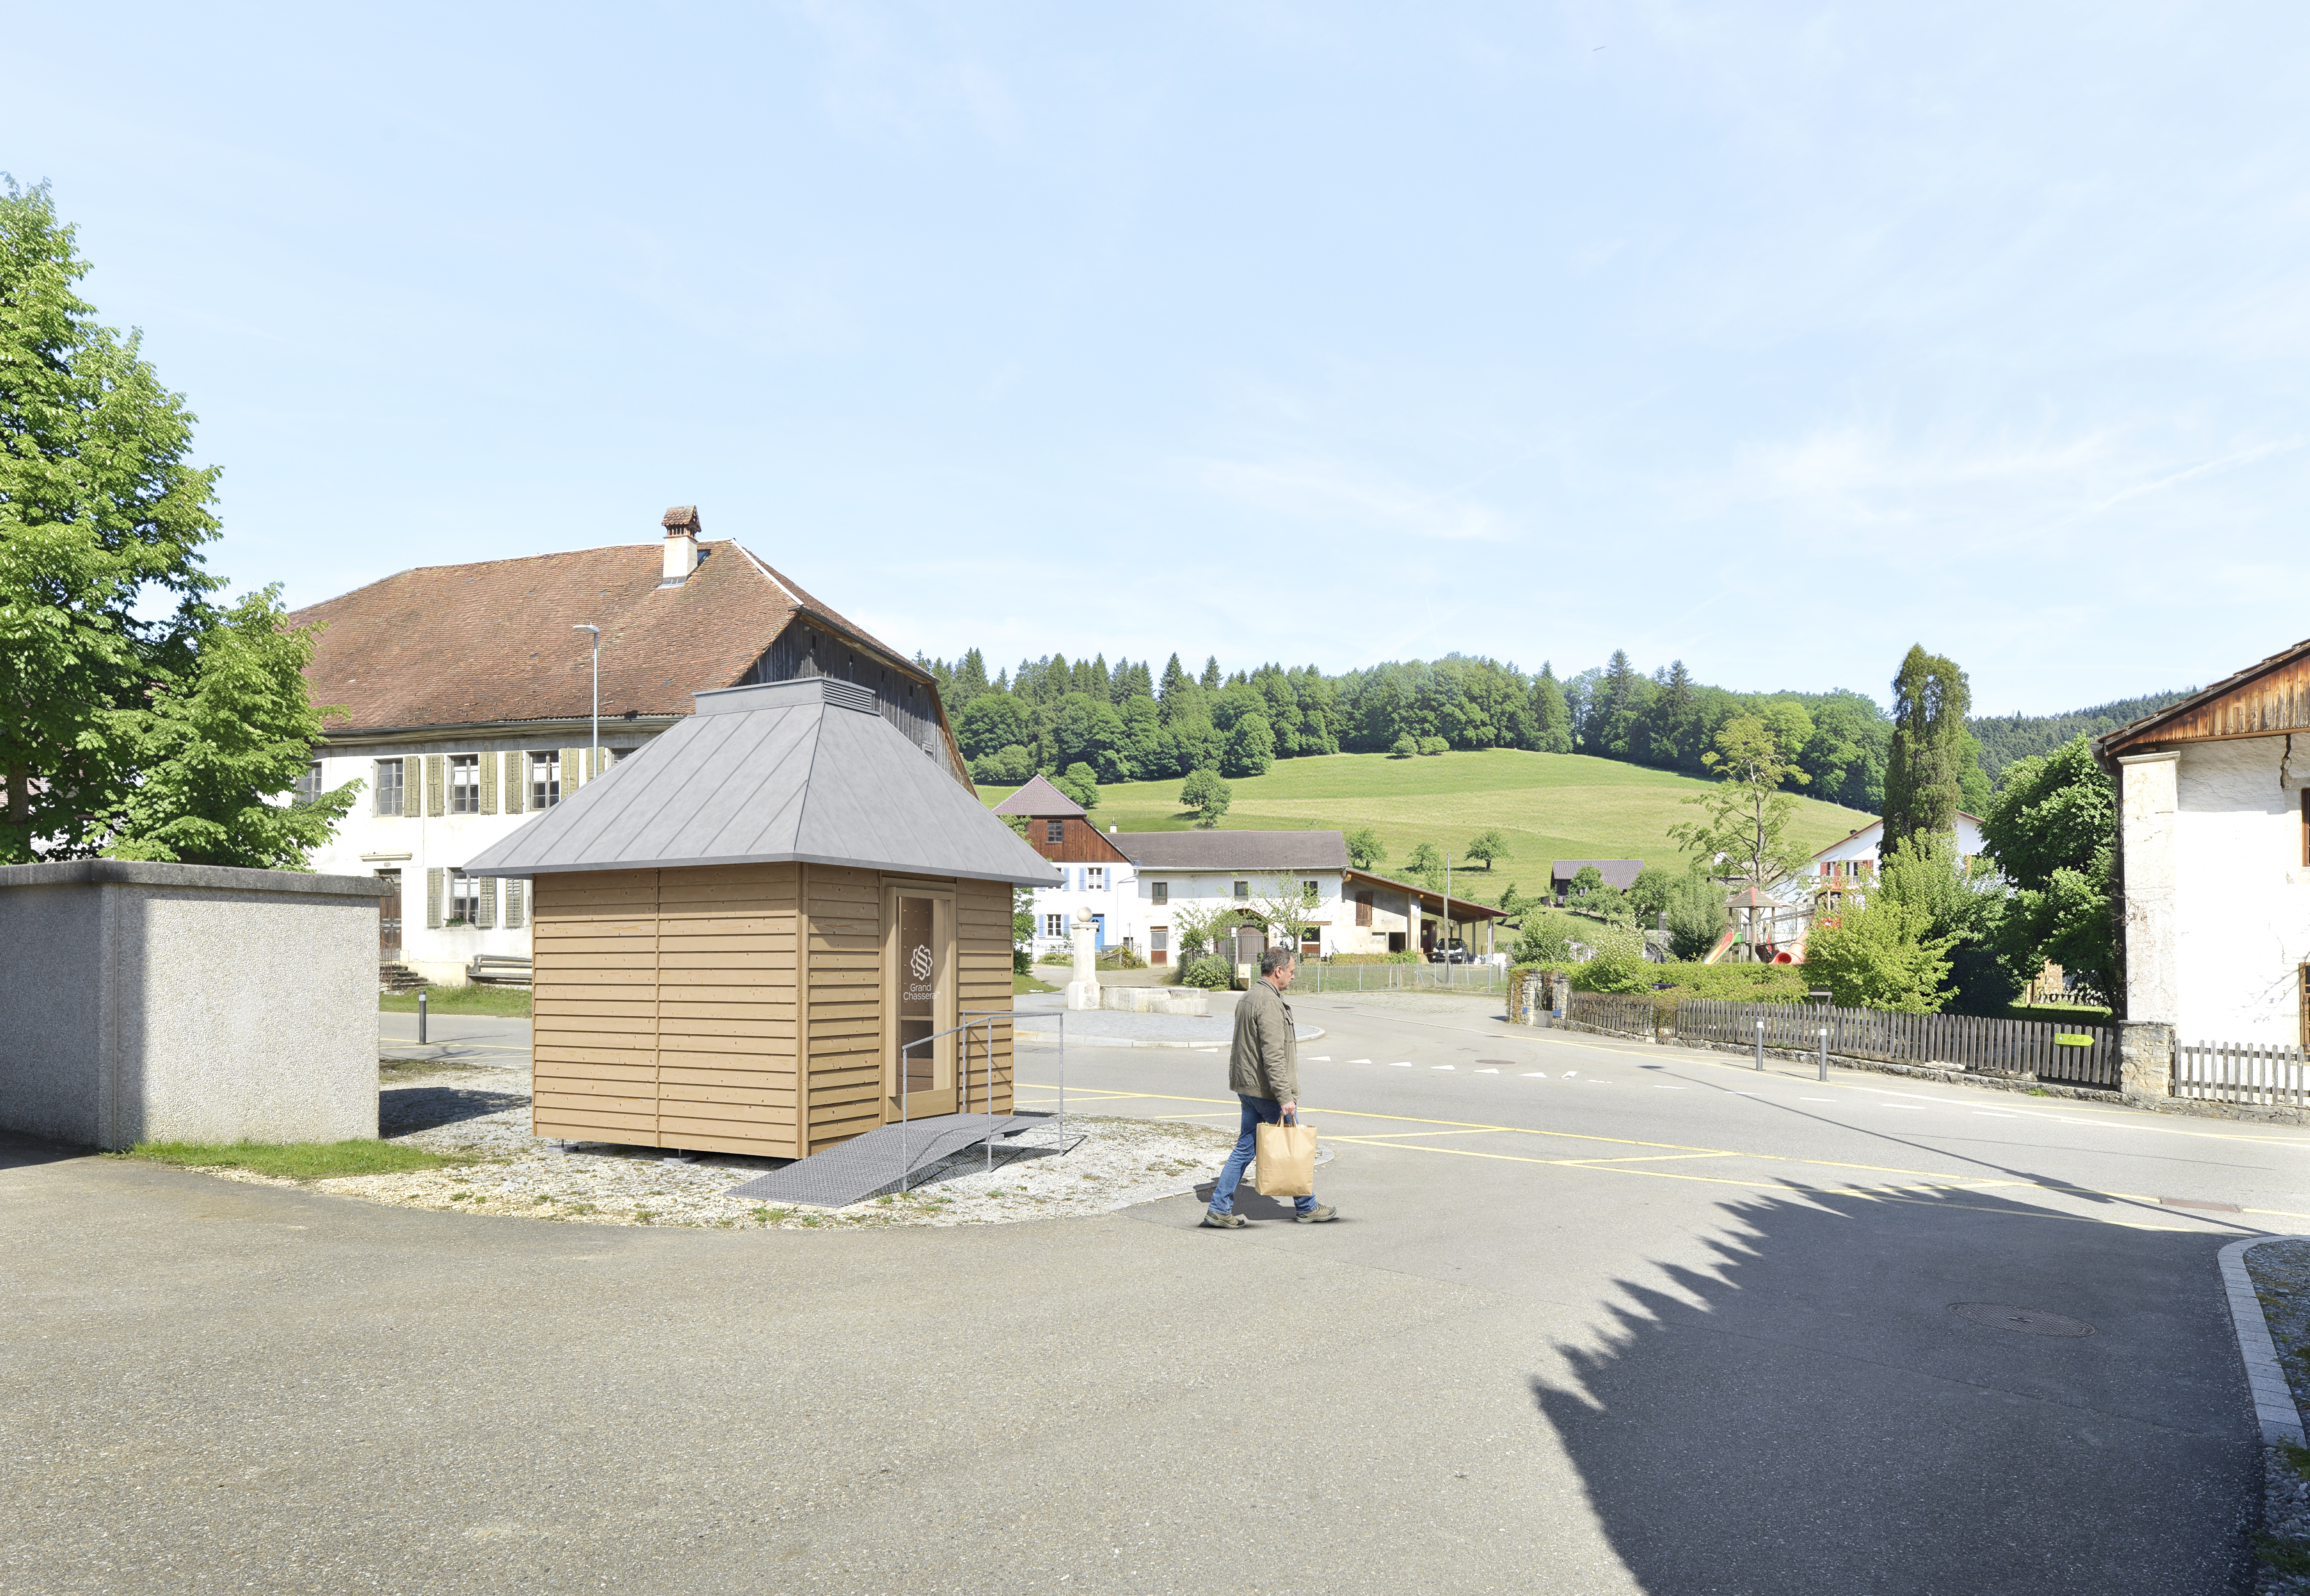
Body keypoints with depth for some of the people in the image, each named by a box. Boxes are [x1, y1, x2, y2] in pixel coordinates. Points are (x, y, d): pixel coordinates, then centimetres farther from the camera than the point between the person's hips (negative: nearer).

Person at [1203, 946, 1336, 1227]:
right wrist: (1285, 1097, -25)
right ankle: (1307, 1209, 18)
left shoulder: (1248, 998, 13)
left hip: (1247, 1087, 9)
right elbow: (1273, 1055, -25)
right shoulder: (1270, 1003, -19)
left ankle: (1220, 1210, 8)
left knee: (1245, 1147, 10)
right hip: (1267, 1090, -9)